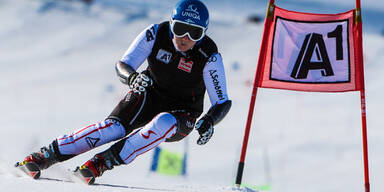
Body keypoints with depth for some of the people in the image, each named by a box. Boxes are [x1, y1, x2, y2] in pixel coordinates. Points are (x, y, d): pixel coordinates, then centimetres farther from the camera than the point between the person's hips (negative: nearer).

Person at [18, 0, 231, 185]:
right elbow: (122, 65, -14)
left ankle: (103, 162, -36)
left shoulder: (209, 56, -20)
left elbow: (223, 102, -15)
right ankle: (46, 156, -27)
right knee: (116, 126, -28)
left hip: (181, 116, -1)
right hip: (149, 95, 1)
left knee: (164, 124, -38)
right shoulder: (156, 34, -16)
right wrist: (131, 77, -38)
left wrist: (209, 121, -37)